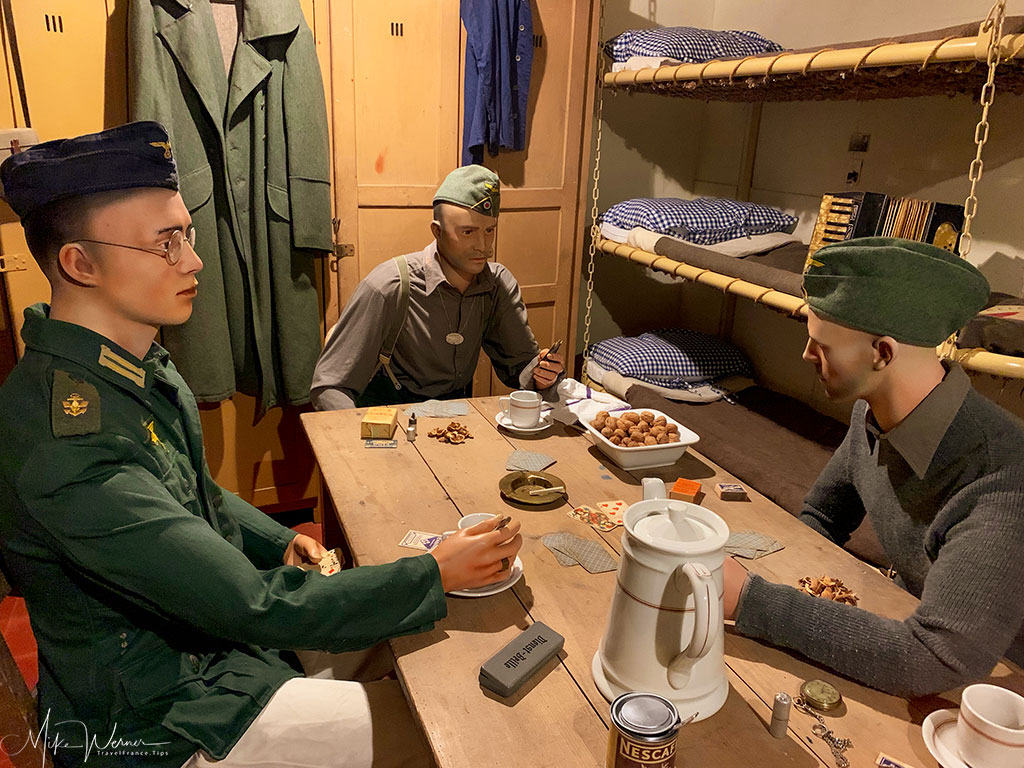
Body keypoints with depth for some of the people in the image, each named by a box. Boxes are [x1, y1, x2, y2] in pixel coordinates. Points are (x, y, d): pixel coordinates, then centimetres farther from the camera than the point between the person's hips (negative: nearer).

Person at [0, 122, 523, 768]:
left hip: (210, 632, 9)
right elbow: (253, 607, -31)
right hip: (157, 716, -8)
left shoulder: (137, 365, -2)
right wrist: (436, 575, -25)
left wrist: (279, 541, 1)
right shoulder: (67, 437, -33)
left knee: (421, 641, 11)